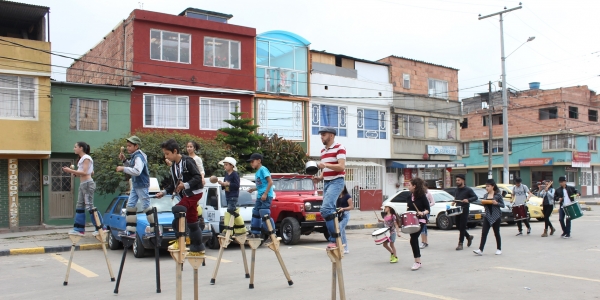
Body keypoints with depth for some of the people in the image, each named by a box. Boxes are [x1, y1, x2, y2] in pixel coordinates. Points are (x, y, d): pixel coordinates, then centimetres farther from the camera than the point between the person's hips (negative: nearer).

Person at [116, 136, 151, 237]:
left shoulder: (139, 156, -18)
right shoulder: (134, 156, 12)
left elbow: (137, 171, -30)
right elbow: (131, 167, 23)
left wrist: (123, 169, -26)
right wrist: (124, 160, 8)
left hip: (142, 185, -10)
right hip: (135, 185, 10)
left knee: (146, 206, -3)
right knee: (130, 206, 7)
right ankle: (130, 230, 9)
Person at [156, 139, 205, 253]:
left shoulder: (188, 161, -14)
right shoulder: (173, 167, 11)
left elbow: (198, 177, -20)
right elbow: (173, 184, 16)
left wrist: (185, 185, -26)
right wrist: (164, 192, 3)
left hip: (194, 192, -8)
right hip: (186, 195, 8)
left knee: (177, 209, -24)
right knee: (191, 222, 11)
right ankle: (198, 247, 20)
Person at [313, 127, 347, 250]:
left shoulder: (339, 148, -8)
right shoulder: (323, 151, 18)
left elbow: (341, 167, -18)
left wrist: (325, 165, -27)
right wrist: (320, 177, 7)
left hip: (336, 181, -9)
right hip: (326, 183, 9)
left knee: (326, 209, -23)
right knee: (330, 210, 7)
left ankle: (334, 239, -17)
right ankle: (336, 240, 13)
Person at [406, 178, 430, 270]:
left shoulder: (422, 196, -10)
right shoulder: (411, 196, 9)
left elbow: (428, 209, -10)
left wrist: (423, 213, -27)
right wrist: (407, 211, 0)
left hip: (420, 220, -7)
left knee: (413, 240, -14)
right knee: (414, 240, 10)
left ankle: (417, 262, -7)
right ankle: (418, 261, 21)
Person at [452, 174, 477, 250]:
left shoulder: (468, 190, -6)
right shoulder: (456, 190, 14)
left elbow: (475, 197, -9)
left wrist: (468, 200, -25)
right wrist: (454, 202, 7)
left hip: (464, 210, -7)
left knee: (462, 227, -6)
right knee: (458, 226, 10)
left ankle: (460, 244, -1)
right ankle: (469, 237, 34)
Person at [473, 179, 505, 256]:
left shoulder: (498, 195, -5)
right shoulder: (485, 195, 8)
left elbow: (503, 205, -3)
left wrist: (496, 203, -20)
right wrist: (483, 203, -5)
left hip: (496, 216, -4)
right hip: (487, 216, 4)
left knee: (496, 233, 7)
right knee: (484, 233, -5)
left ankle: (499, 249, 22)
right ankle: (480, 250, -10)